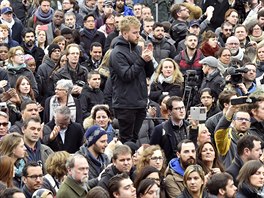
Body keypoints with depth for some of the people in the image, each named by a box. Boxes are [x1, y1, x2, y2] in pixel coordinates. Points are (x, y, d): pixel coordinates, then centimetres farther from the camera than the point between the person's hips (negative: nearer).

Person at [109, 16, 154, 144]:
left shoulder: (136, 48, 13)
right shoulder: (117, 53, -11)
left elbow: (149, 73, 16)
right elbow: (127, 75, -19)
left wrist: (149, 61, -4)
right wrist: (142, 60, -20)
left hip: (140, 102, 7)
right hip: (126, 104, -7)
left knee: (135, 138, 12)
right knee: (127, 141, -2)